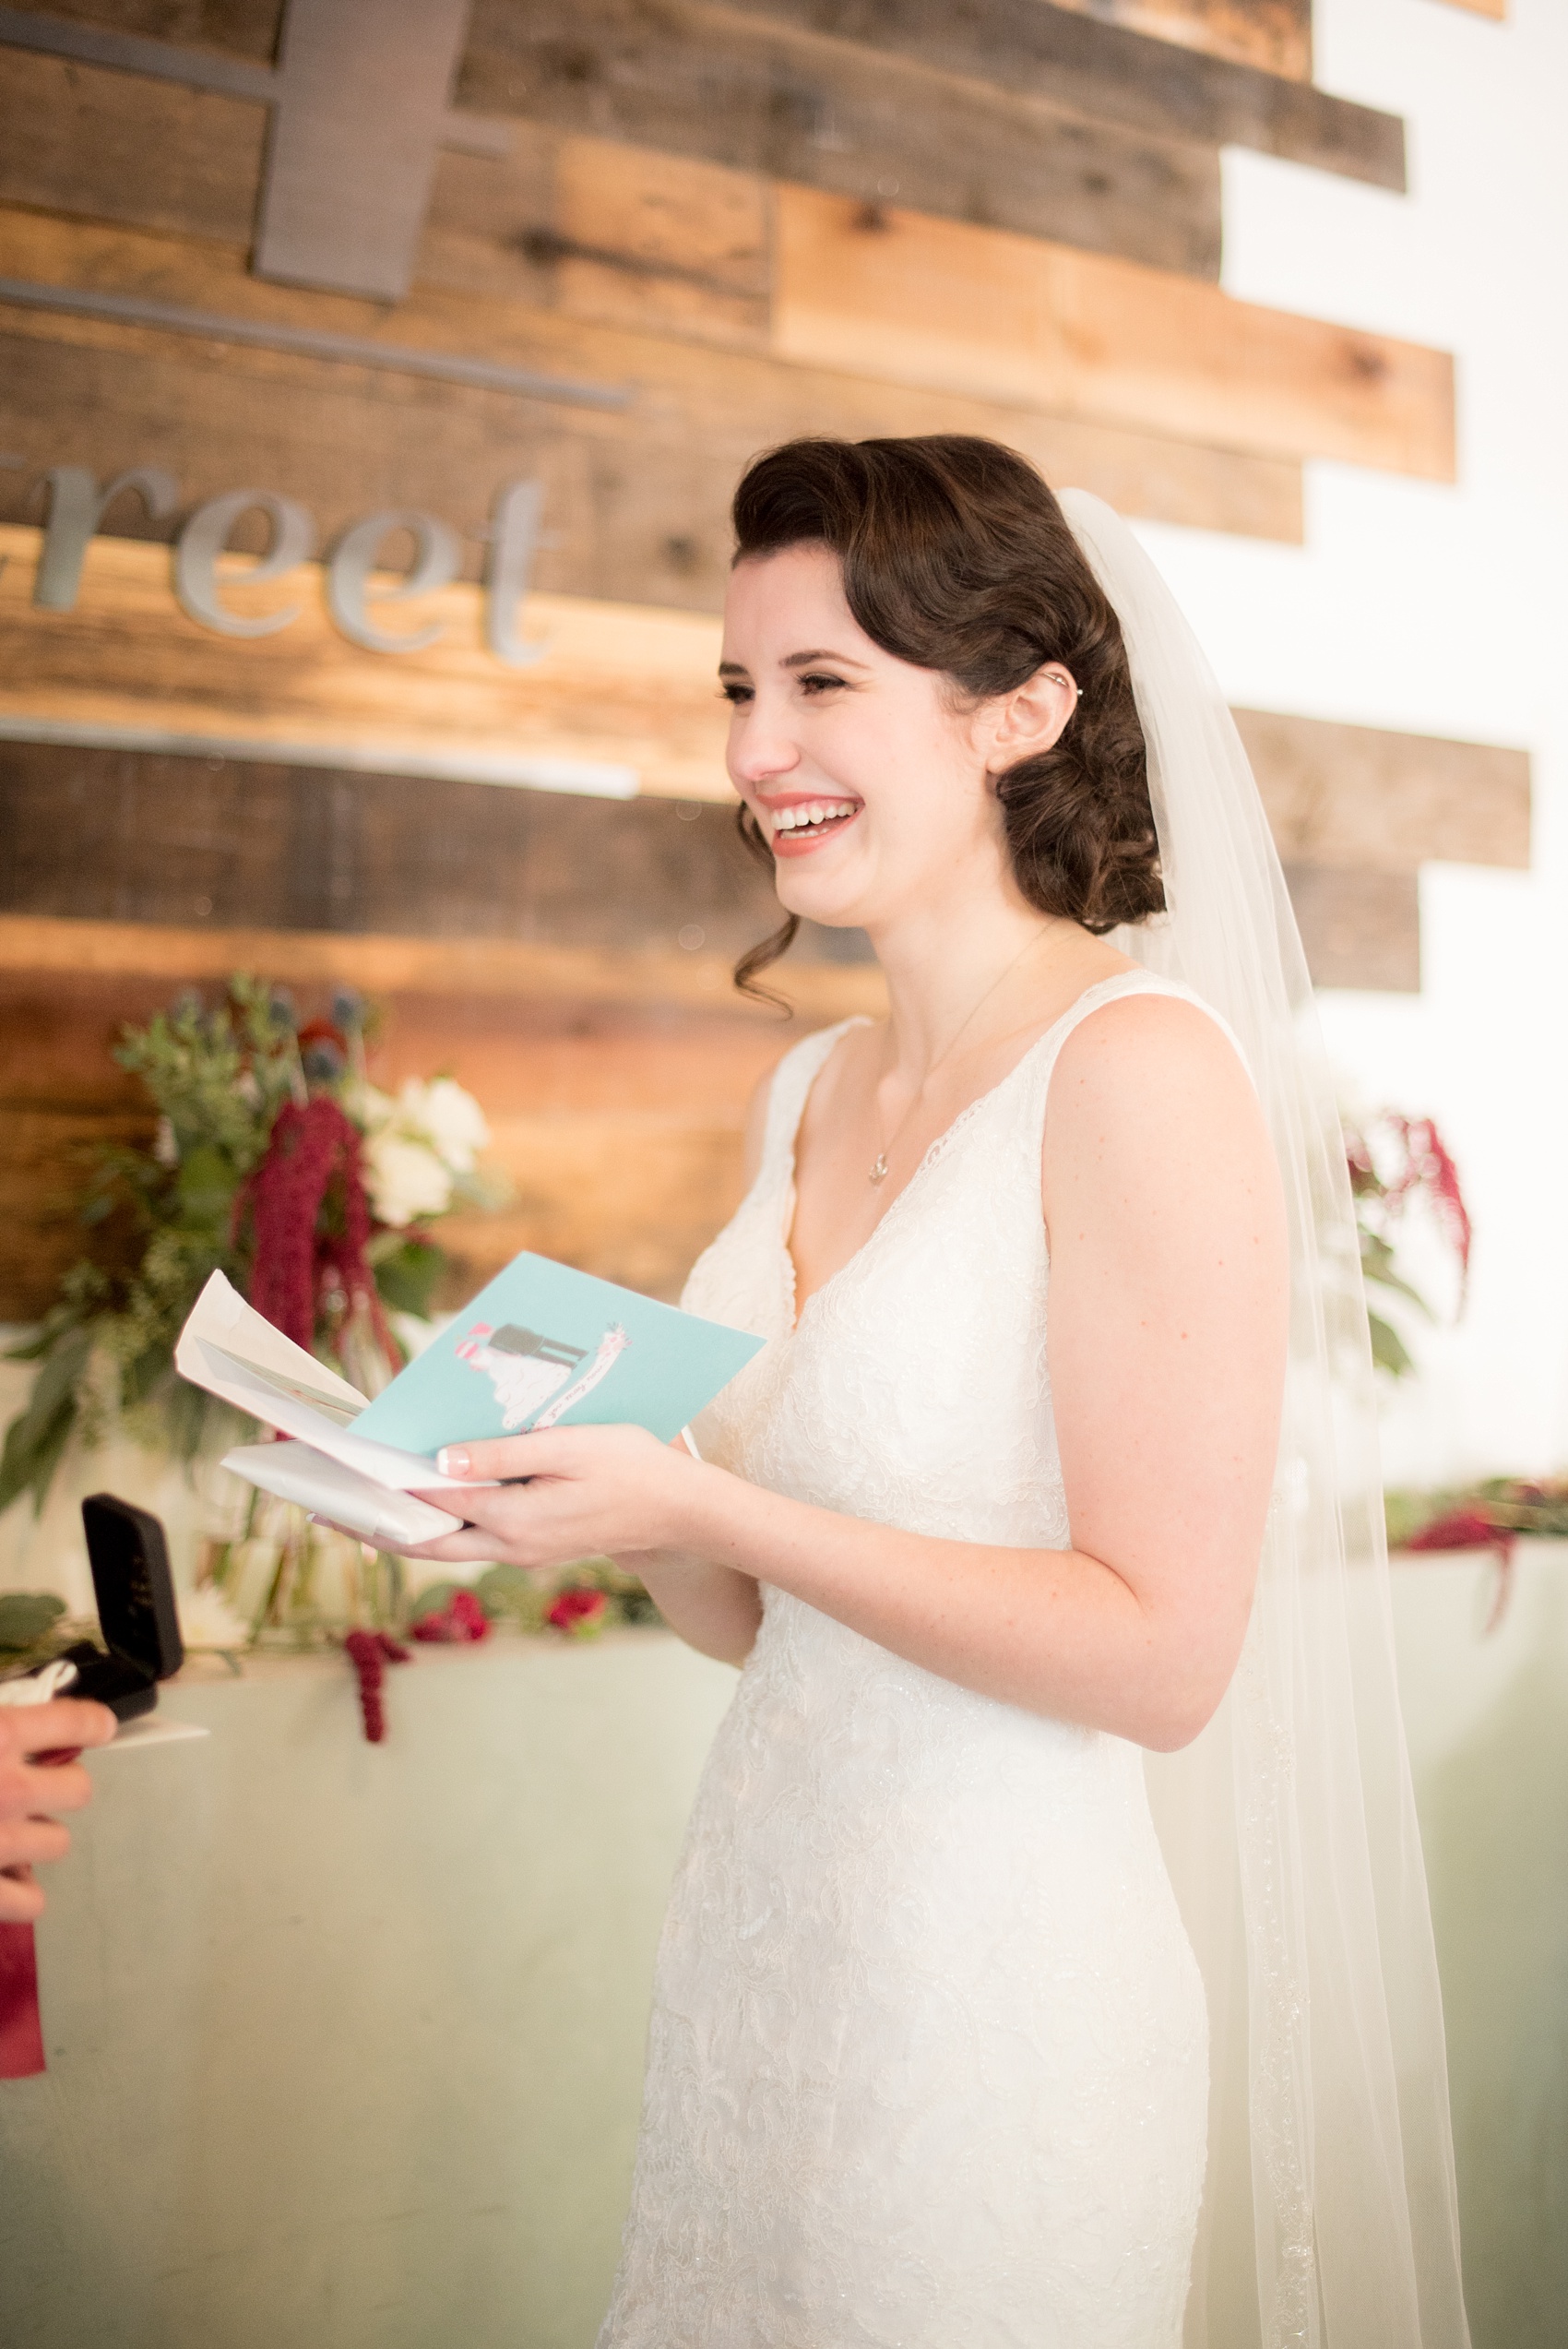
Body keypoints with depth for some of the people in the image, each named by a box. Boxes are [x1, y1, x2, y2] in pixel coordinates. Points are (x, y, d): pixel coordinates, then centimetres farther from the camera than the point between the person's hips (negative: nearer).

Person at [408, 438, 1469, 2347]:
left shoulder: (1141, 1062, -16)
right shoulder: (810, 1087, 6)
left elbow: (1158, 1653, -19)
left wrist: (702, 1504, -22)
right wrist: (576, 1487, -6)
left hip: (991, 1969, -7)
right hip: (754, 1909, 7)